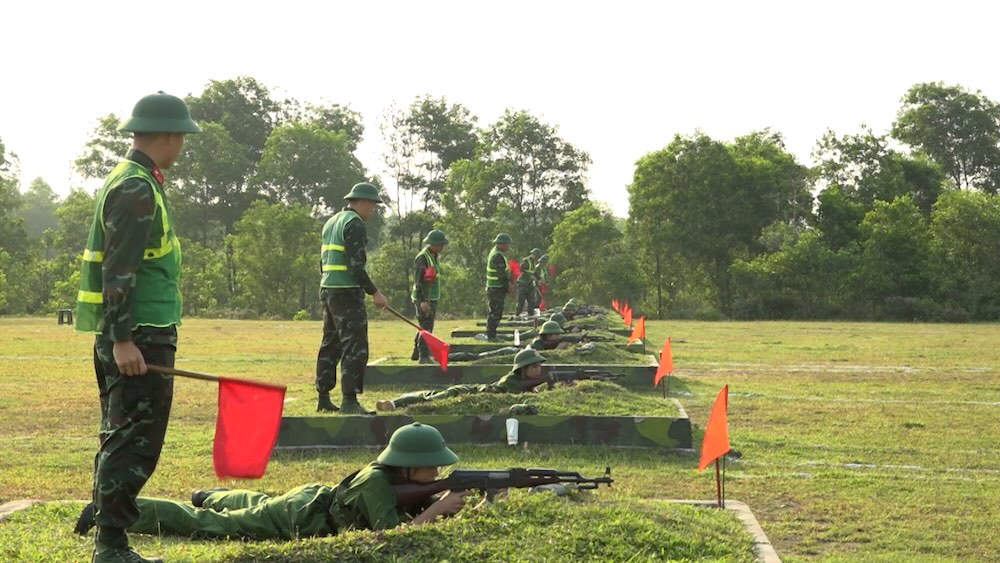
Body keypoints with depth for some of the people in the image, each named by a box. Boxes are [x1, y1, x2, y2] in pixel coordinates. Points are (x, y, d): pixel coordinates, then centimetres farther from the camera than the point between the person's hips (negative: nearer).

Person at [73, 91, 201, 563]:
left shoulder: (130, 181, 17)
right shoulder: (137, 188, -14)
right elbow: (118, 270, -20)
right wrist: (123, 339, -23)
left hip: (130, 336, 11)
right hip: (138, 338, -11)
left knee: (121, 441, 15)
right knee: (134, 445, -7)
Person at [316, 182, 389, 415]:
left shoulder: (331, 222, 19)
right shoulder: (354, 223, -11)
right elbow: (356, 265, -18)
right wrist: (374, 292, -13)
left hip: (327, 290, 10)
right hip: (347, 292, -10)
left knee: (330, 345, 14)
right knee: (355, 347, -10)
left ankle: (323, 399, 17)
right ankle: (349, 401, -14)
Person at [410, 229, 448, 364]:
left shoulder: (433, 257, 15)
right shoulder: (422, 258, -16)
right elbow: (418, 281, -22)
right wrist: (422, 301, -29)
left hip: (431, 299, 10)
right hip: (423, 300, -10)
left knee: (425, 328, 16)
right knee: (426, 327, -11)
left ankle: (416, 354, 25)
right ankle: (424, 356, -8)